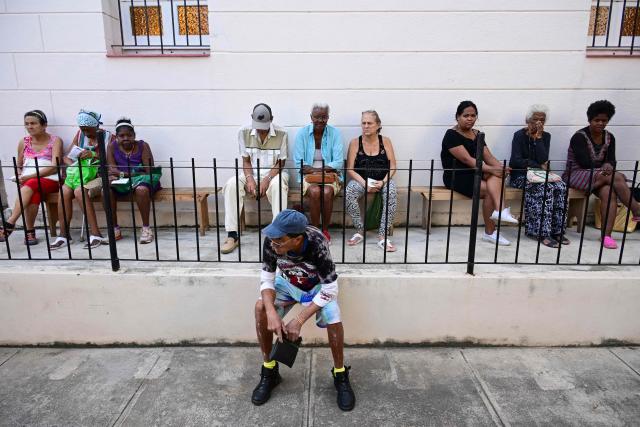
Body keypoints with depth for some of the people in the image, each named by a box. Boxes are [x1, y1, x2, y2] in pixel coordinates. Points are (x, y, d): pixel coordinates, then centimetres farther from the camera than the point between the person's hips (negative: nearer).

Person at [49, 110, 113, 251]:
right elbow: (66, 157, 12)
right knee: (64, 191, -25)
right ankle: (63, 234, -19)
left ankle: (95, 234, -31)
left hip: (98, 175, -4)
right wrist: (75, 165, -9)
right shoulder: (80, 135, 15)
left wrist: (94, 155, -21)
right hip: (78, 174, 4)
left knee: (80, 191, -33)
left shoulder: (108, 137, 3)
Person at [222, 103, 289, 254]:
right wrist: (250, 179, -17)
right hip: (251, 173, 2)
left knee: (277, 185, -38)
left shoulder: (281, 134, -9)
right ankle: (232, 235, -27)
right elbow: (246, 161, 1)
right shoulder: (244, 132, -3)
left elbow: (281, 163, -6)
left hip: (274, 173, -2)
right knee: (231, 185, -28)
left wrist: (266, 180, -21)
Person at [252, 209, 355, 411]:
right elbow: (266, 279, -19)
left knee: (333, 318, -29)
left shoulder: (317, 244, -39)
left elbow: (330, 290, -33)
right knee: (261, 307, -23)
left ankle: (340, 375, -4)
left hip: (318, 285, -3)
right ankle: (269, 370, -3)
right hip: (287, 282, 3)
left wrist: (299, 320, -35)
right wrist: (272, 313, -36)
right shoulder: (271, 242, -30)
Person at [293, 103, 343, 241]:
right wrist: (313, 170, -20)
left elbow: (338, 162, -6)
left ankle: (325, 229, -13)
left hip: (330, 175, 0)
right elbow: (298, 162, -4)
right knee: (315, 191, -32)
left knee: (327, 192, -32)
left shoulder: (335, 133, 0)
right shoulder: (302, 133, 0)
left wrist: (321, 170, -20)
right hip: (308, 176, 0)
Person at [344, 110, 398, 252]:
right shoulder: (355, 142, 2)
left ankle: (383, 236, -28)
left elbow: (392, 166, 1)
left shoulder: (385, 141, 5)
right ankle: (360, 231, -15)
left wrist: (383, 182, -17)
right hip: (361, 180, 0)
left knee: (392, 192, -33)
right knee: (348, 192, -32)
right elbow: (350, 169, -4)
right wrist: (364, 184, -18)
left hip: (382, 180, 0)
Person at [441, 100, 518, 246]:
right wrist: (491, 169, -25)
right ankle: (490, 232, -21)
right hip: (456, 177, -6)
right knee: (491, 190, -24)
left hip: (474, 174, 6)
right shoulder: (452, 135, -8)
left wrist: (500, 168, -16)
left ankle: (498, 210, -40)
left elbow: (488, 156, 5)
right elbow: (467, 159, -19)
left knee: (496, 177, -26)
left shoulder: (477, 134, 15)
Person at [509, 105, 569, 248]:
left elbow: (543, 160, -9)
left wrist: (538, 138, -12)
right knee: (545, 188, -32)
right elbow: (516, 161, -15)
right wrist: (539, 166, -11)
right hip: (520, 175, -4)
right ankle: (542, 233, -30)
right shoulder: (519, 135, -4)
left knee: (560, 187, -25)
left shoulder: (546, 136, 8)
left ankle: (557, 230, -17)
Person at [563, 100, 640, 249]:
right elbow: (585, 163, -16)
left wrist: (608, 166, -18)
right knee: (616, 177, -28)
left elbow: (611, 160, 5)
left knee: (609, 192, -29)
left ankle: (606, 235, -33)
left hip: (598, 176, 5)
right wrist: (604, 166, -7)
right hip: (576, 175, -5)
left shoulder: (609, 138, 10)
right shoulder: (579, 137, -10)